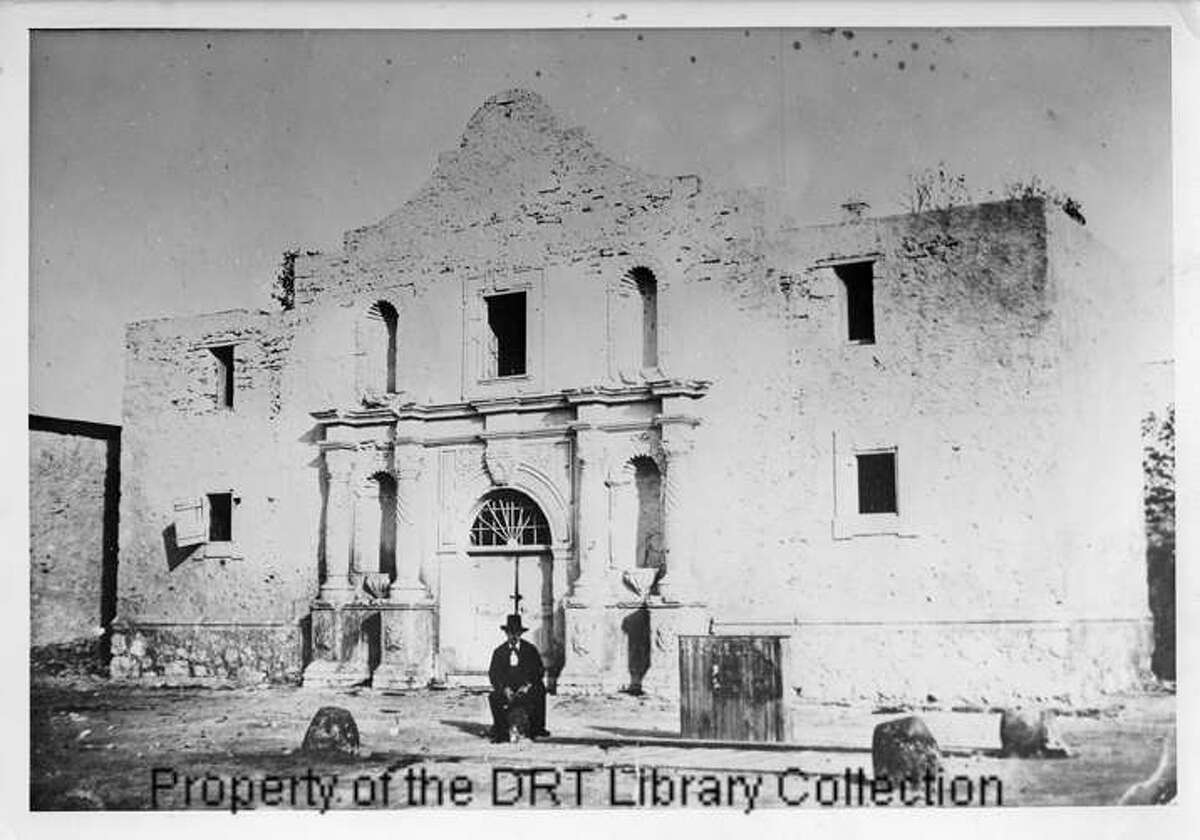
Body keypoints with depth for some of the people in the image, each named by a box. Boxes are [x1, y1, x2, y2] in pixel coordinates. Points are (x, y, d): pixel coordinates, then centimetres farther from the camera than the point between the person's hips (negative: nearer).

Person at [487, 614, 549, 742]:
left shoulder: (530, 650, 7)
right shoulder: (499, 652, 9)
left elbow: (539, 671, 1)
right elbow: (493, 673, 2)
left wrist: (527, 686, -15)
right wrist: (505, 689, -16)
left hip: (527, 688, -1)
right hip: (506, 689, 1)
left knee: (539, 693, -32)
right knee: (493, 697, -29)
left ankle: (536, 729, -21)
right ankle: (501, 731, -21)